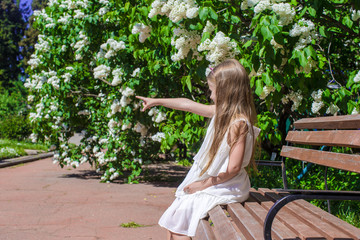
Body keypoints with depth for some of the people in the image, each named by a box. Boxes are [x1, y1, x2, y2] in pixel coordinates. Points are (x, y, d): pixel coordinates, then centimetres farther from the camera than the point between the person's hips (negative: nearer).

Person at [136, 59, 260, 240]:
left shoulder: (238, 123, -21)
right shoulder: (222, 112, 6)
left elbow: (233, 167, -24)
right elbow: (189, 105, 18)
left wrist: (204, 184, -14)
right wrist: (157, 101, 26)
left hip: (227, 188, -8)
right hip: (211, 183, 8)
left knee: (180, 211, -12)